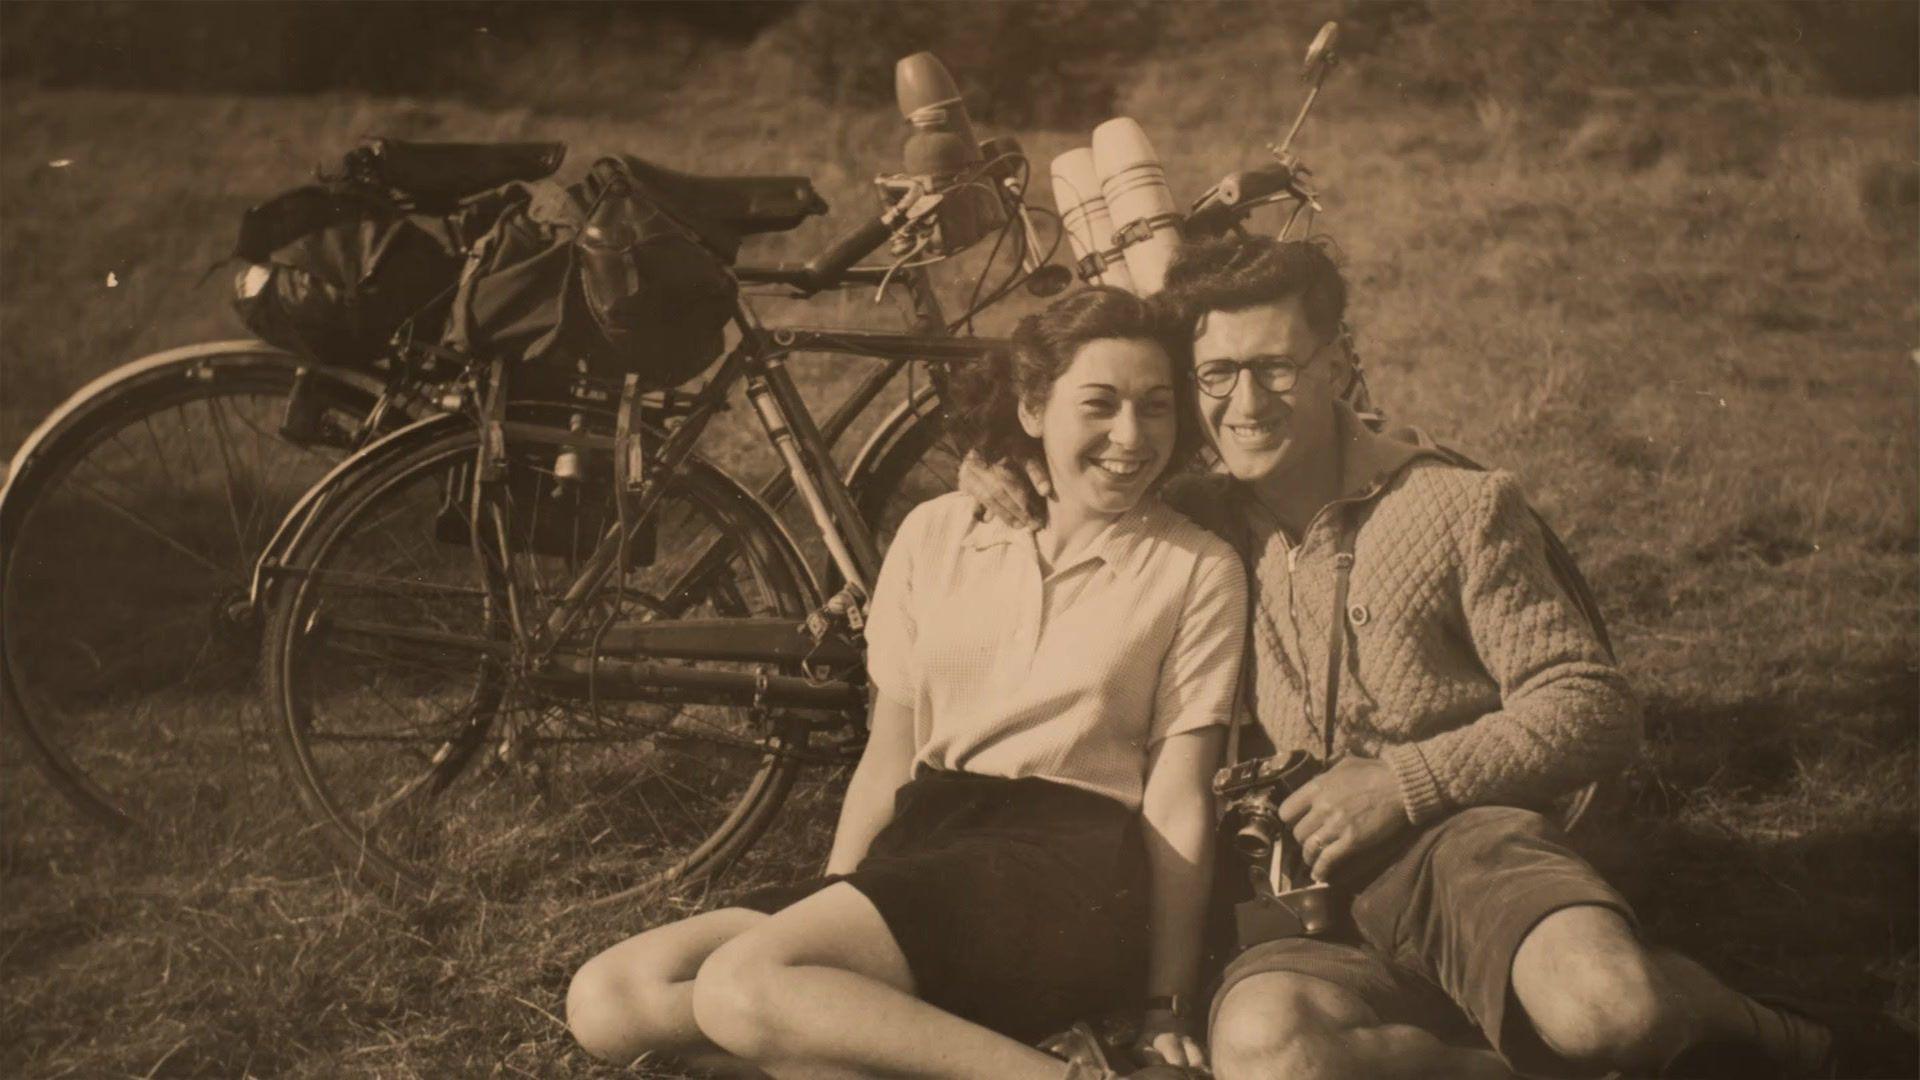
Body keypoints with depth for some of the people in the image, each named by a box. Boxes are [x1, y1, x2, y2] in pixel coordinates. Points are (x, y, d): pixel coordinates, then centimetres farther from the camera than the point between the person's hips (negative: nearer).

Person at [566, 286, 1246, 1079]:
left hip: (1072, 867, -5)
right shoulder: (937, 534, 11)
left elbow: (1177, 806, -2)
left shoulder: (1198, 570, 1)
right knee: (606, 1000, -13)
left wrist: (1166, 1010, -5)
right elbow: (888, 758, 13)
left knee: (746, 988, -30)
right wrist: (828, 912, 5)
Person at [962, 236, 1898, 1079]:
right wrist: (1004, 476, 7)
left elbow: (1595, 709, 1)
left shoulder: (1460, 506, 5)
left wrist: (1409, 781, -10)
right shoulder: (1195, 521, 14)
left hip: (1462, 843, -2)